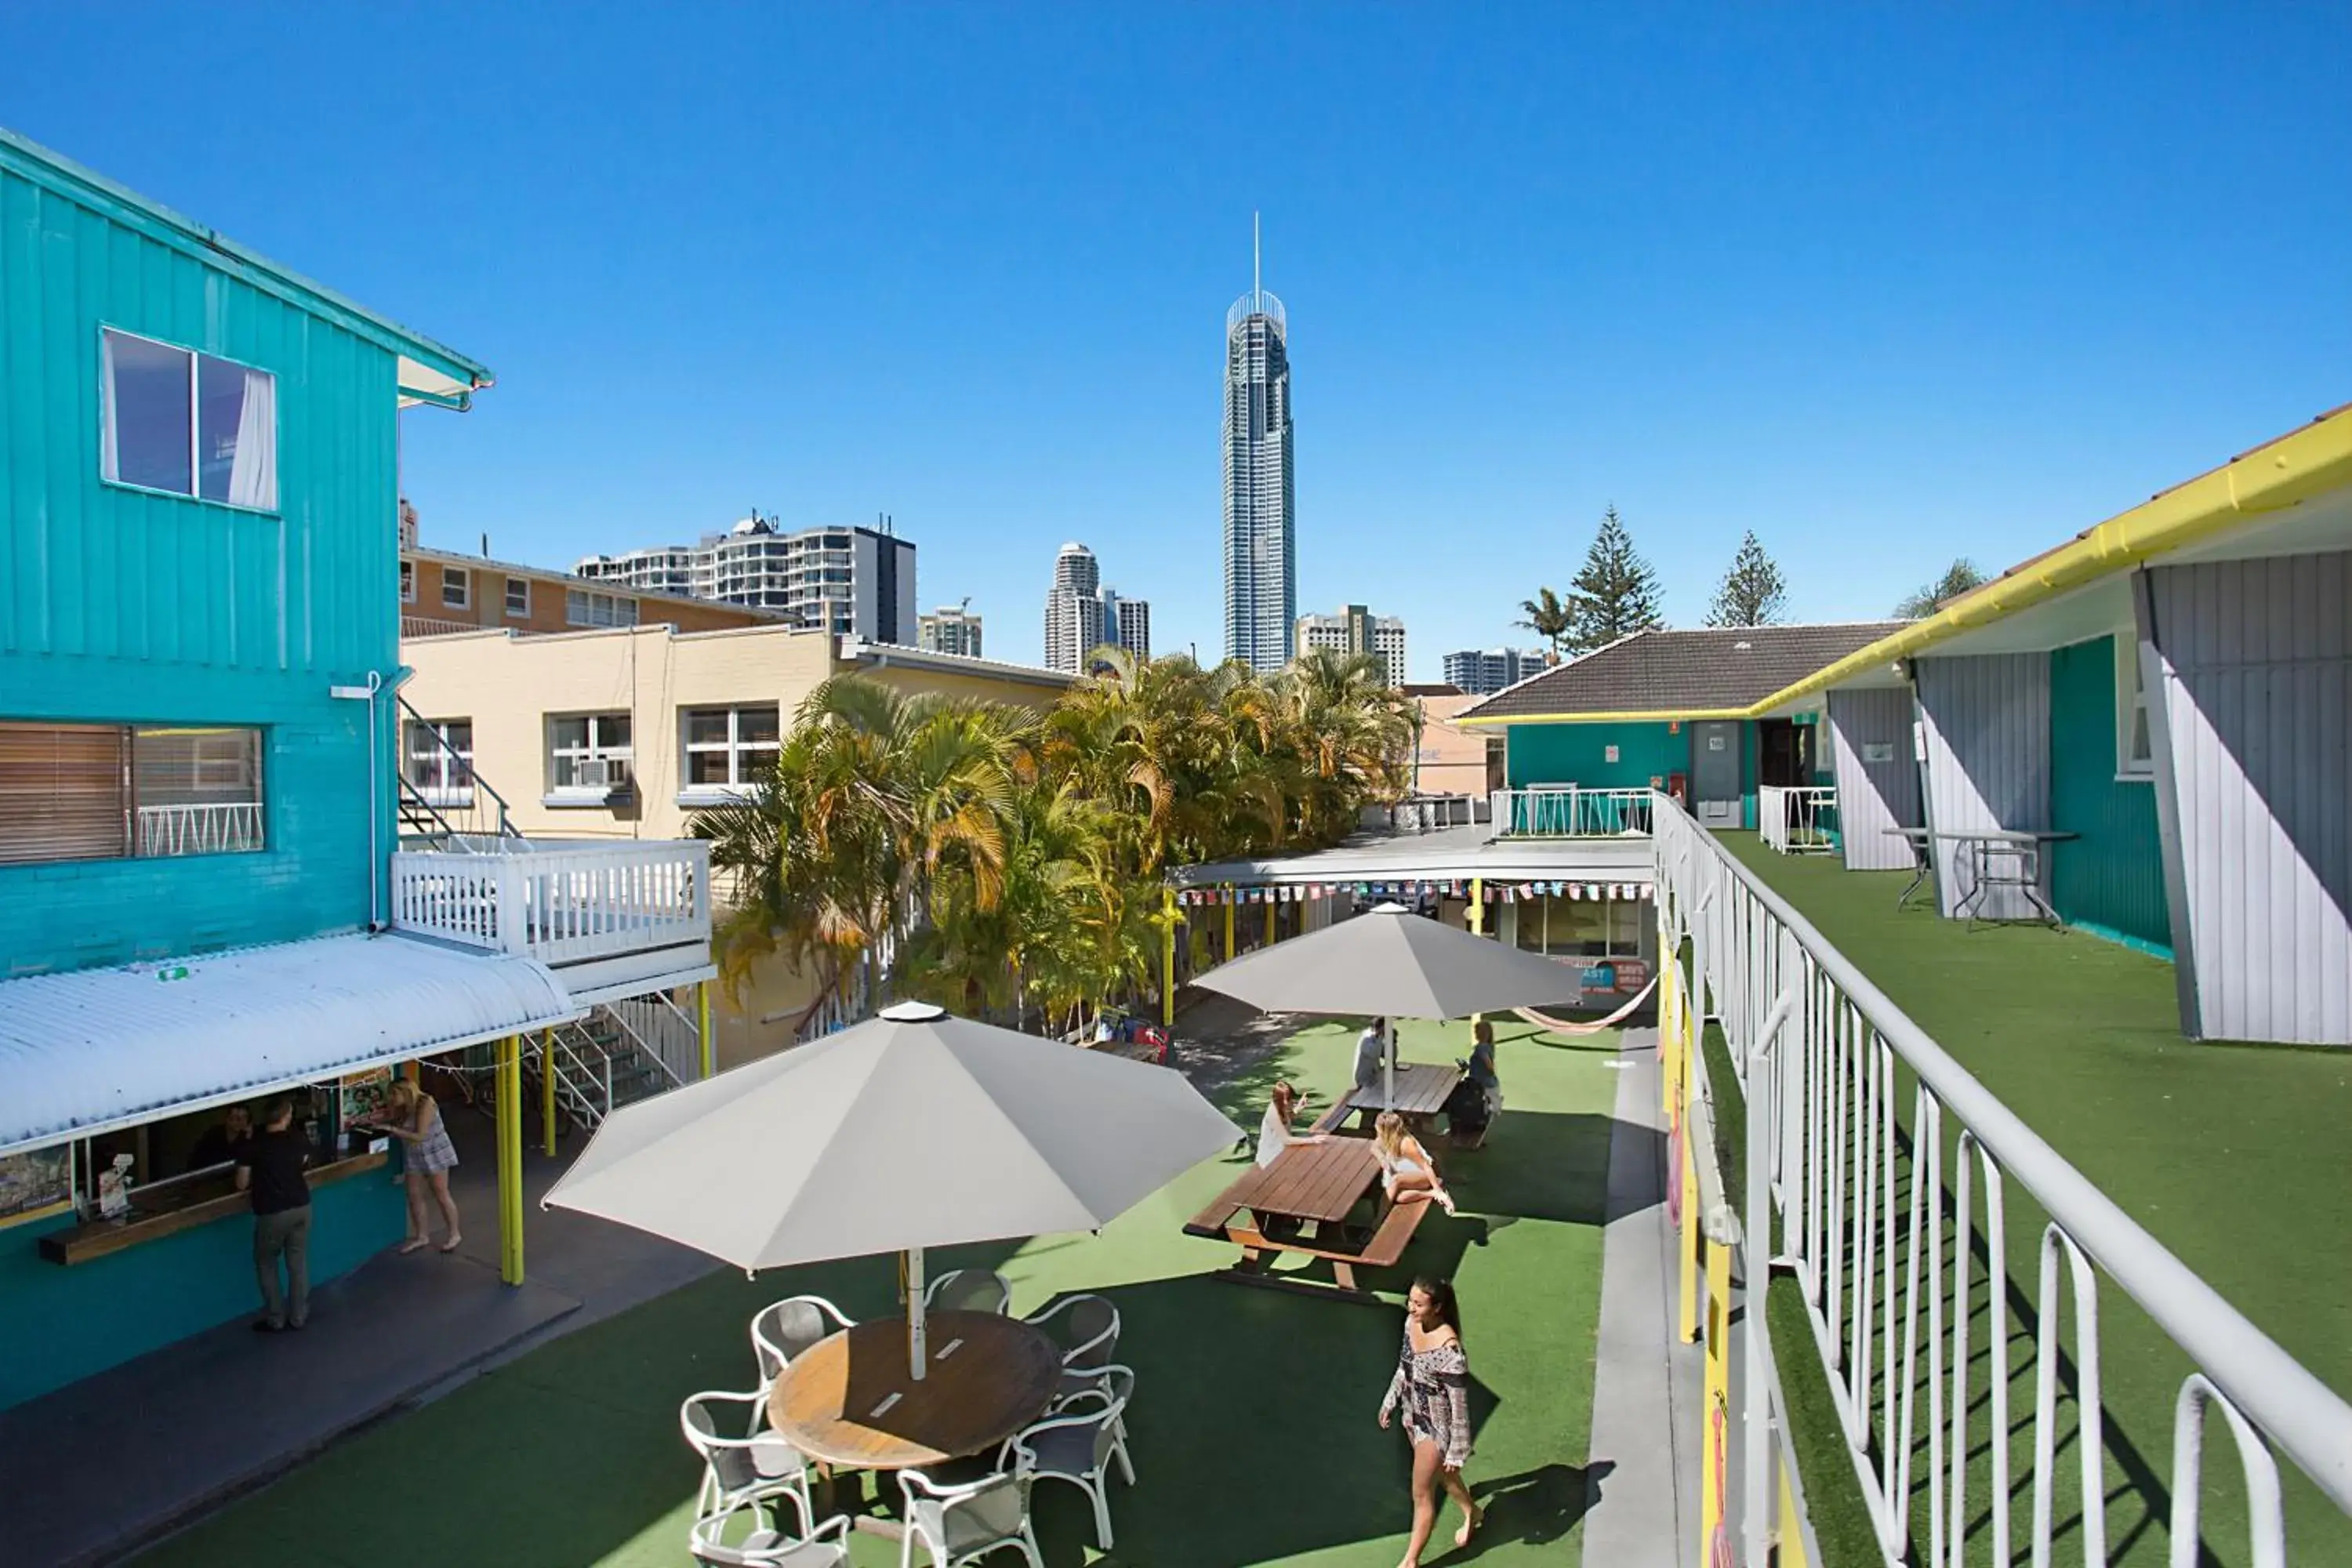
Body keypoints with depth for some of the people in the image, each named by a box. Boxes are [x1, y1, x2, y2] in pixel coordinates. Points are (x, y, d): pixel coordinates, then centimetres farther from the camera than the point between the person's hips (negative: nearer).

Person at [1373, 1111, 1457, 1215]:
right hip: (1407, 1175, 12)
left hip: (1423, 1175, -12)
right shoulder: (1385, 1138, -11)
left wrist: (1439, 1191, -29)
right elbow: (1375, 1148, 7)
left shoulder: (1405, 1143, -31)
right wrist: (1382, 1158, -17)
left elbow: (1426, 1166, -28)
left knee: (1396, 1179, -35)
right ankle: (1431, 1193, -4)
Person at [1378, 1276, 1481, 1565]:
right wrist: (1390, 1402, 13)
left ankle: (1411, 1560, 33)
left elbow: (1460, 1407, -23)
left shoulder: (1451, 1351, -34)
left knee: (1422, 1495, 11)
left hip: (1436, 1427, -7)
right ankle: (1473, 1513, 57)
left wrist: (1457, 1452, -15)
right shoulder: (1412, 1323, -13)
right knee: (1440, 1475, 30)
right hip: (1414, 1418, 7)